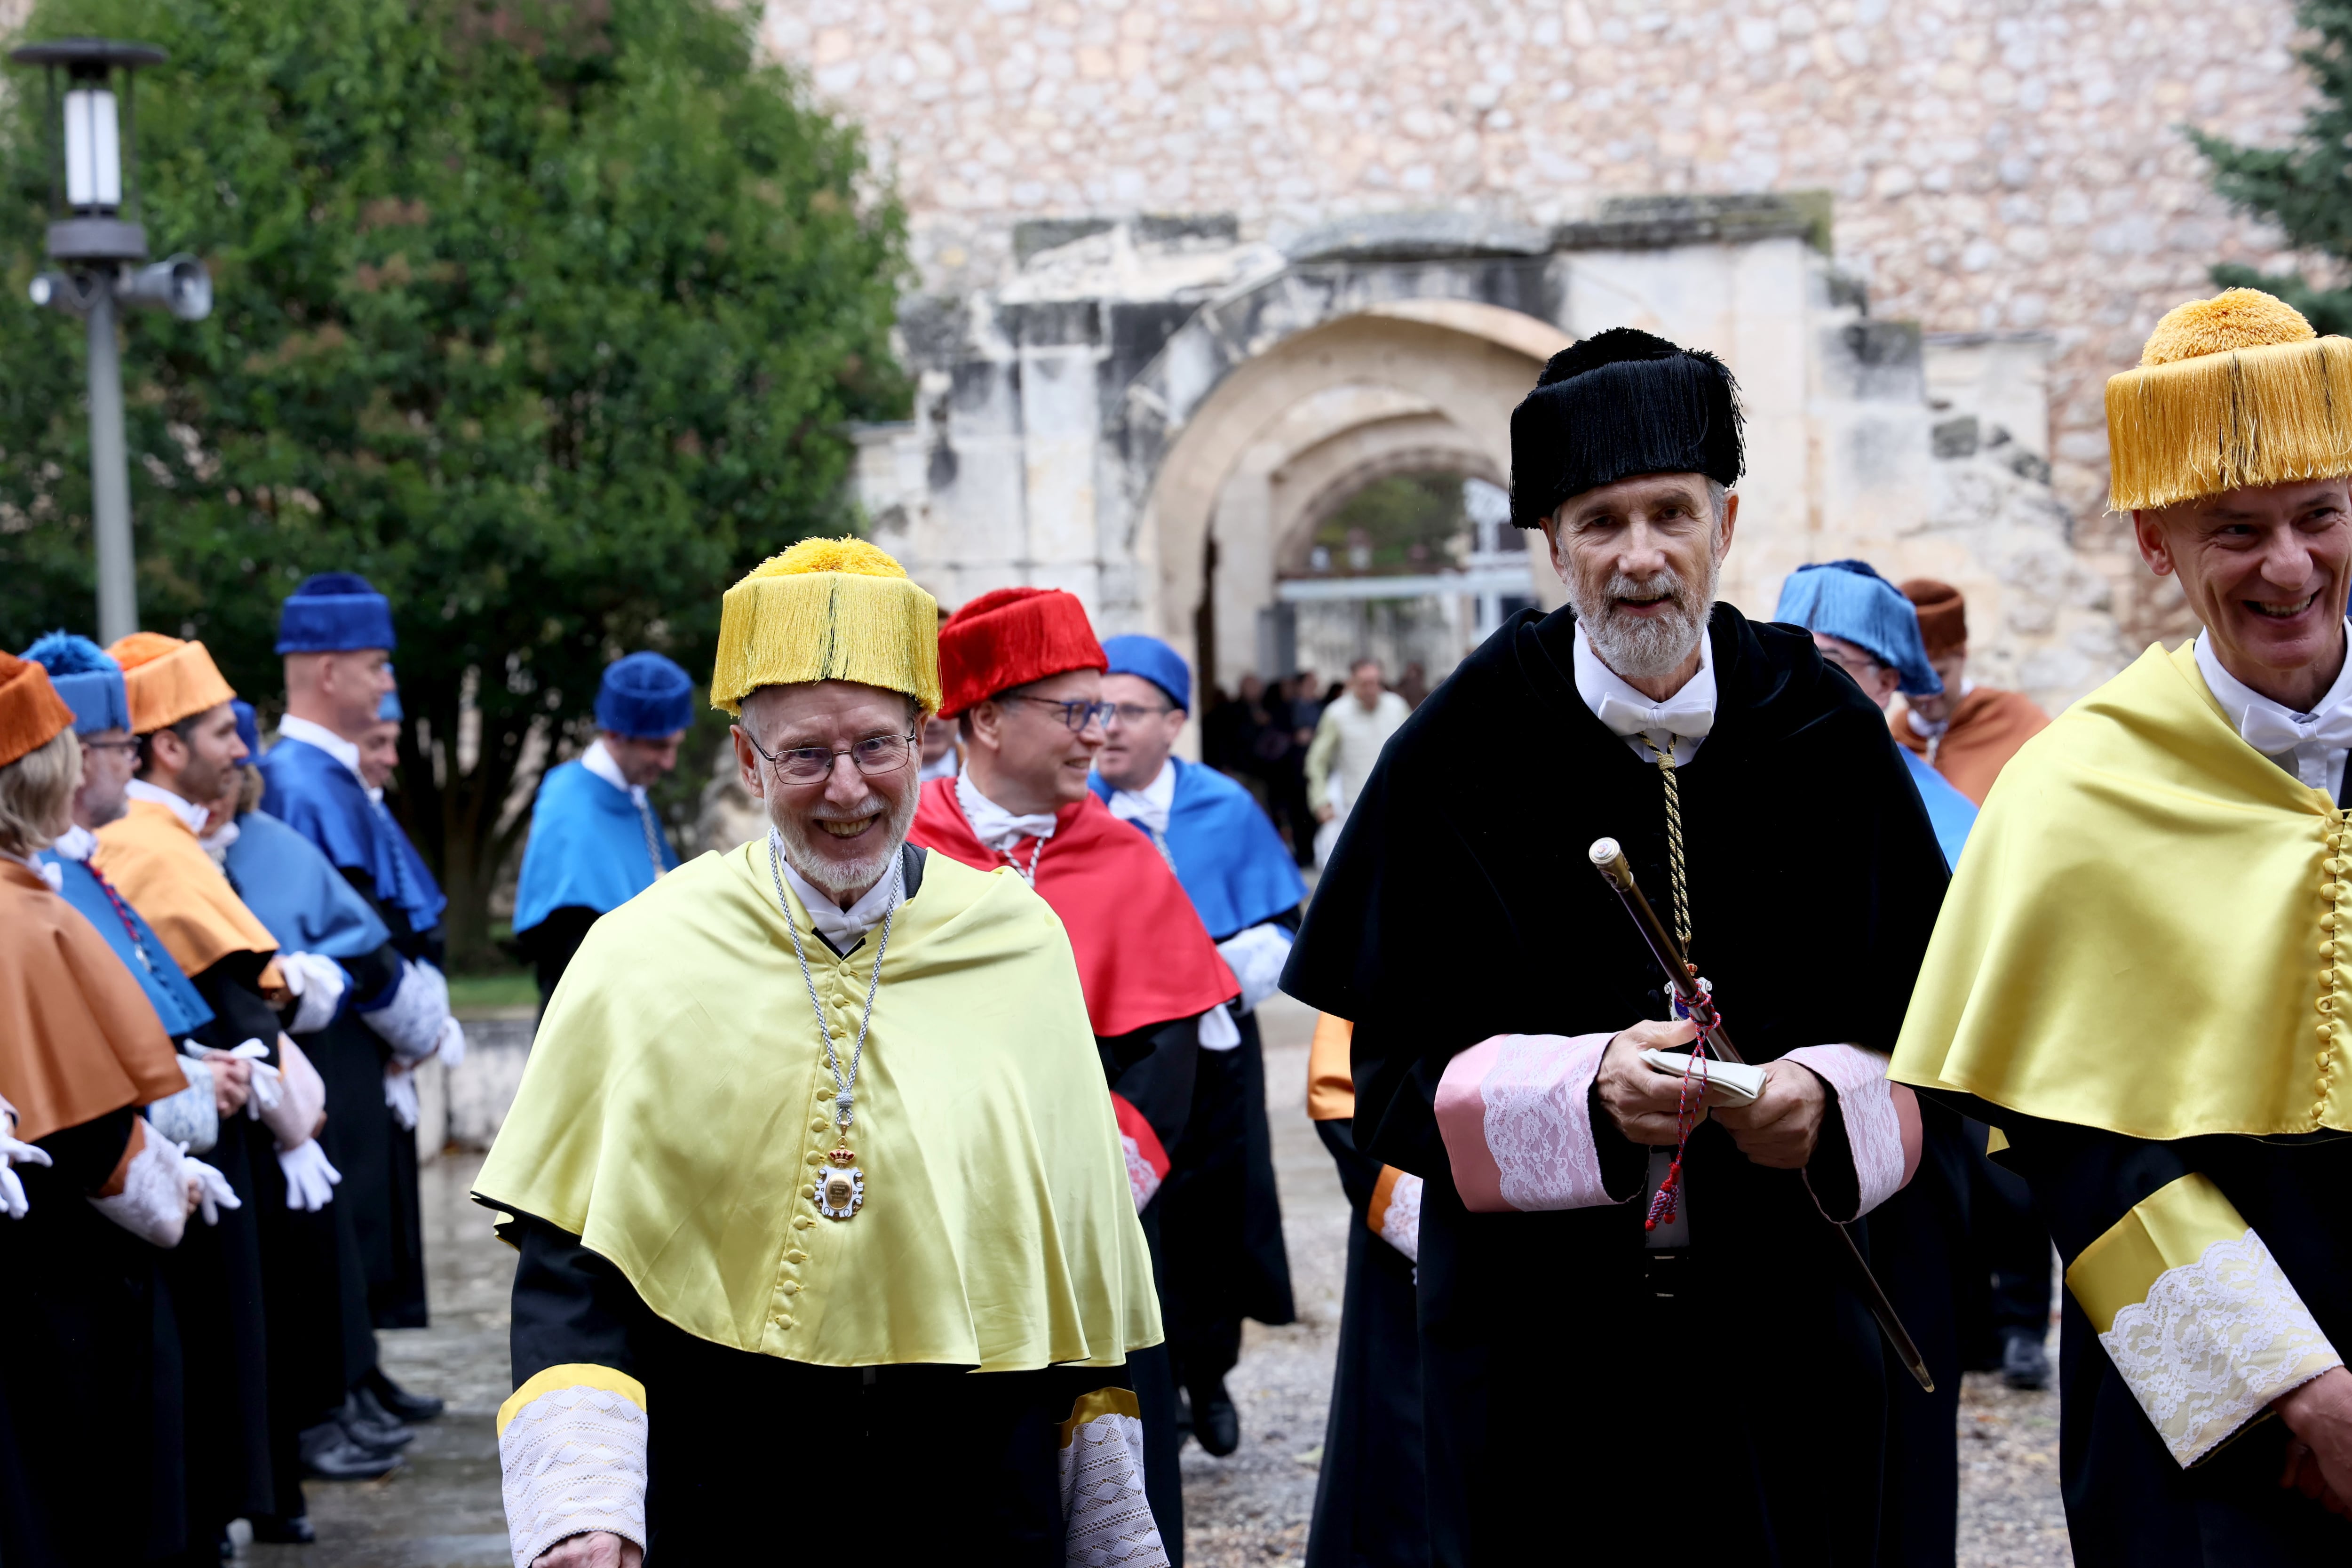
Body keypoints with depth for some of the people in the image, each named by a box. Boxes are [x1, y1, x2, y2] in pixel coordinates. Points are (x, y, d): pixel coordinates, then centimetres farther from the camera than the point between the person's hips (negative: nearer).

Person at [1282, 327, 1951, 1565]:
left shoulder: (1822, 734, 1)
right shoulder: (1465, 751, -5)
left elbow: (1919, 1028, 4)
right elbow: (1394, 1069, -5)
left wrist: (1824, 1103, -17)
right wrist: (1584, 1091, -22)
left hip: (1775, 1321, 2)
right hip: (1533, 1335, -2)